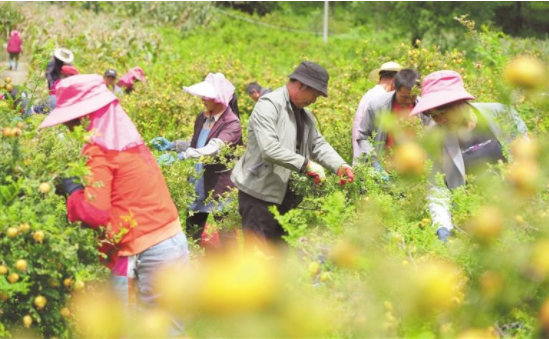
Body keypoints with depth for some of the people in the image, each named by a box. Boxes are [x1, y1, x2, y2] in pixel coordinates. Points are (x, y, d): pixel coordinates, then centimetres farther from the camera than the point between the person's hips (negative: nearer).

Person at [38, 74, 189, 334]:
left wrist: (71, 189, -2)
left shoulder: (99, 151, -12)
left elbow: (95, 212, -18)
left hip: (144, 254, -8)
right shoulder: (128, 139, 14)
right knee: (170, 327, 14)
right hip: (175, 242, 8)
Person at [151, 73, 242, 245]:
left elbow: (212, 149, -31)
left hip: (220, 189, -7)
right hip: (198, 187, 7)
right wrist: (172, 145, 4)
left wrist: (180, 156, -39)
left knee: (225, 237, 2)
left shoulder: (232, 124, -16)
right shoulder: (202, 117, 6)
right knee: (193, 235, 14)